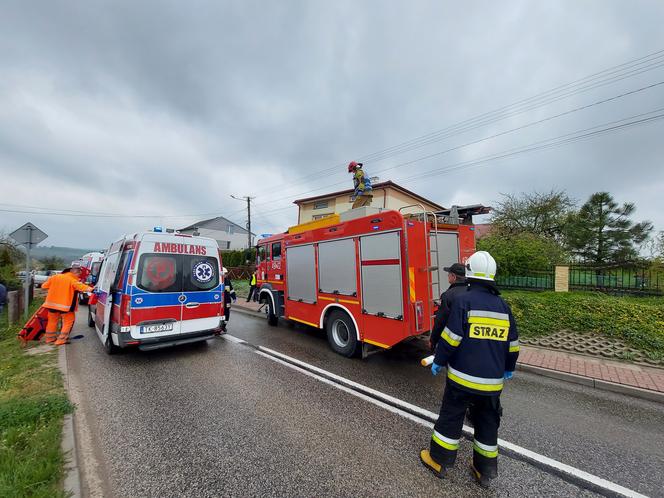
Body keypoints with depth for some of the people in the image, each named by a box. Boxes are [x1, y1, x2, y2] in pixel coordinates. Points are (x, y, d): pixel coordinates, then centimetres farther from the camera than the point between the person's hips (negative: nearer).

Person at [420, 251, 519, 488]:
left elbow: (451, 337, -17)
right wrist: (509, 368, 27)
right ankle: (485, 470, 35)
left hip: (463, 377, -5)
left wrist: (439, 361, -4)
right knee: (487, 423, 21)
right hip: (493, 381, 5)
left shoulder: (464, 300, -16)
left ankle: (439, 461, 28)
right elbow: (512, 344, 11)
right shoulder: (503, 305, 3)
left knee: (450, 418, 12)